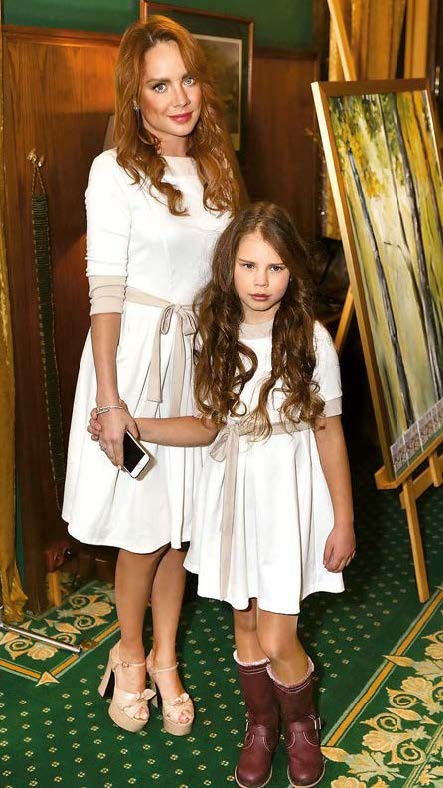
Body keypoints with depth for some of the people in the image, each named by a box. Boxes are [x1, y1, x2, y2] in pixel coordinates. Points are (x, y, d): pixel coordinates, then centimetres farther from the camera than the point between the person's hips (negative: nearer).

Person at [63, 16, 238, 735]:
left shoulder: (213, 169, 9)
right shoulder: (116, 171, -10)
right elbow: (105, 290, -13)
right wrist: (109, 399, -17)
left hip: (201, 356, 5)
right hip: (138, 354, -5)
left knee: (180, 521, 12)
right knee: (143, 528, 4)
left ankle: (165, 657, 30)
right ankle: (129, 654, 30)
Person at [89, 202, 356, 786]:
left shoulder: (311, 339, -12)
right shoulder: (215, 339, -2)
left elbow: (329, 432, -6)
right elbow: (210, 427, 5)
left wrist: (343, 520, -3)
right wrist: (135, 427, -6)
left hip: (288, 495, -3)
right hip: (232, 490, 4)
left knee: (277, 639, -1)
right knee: (245, 625, 16)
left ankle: (302, 725, 31)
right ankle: (261, 725, 42)